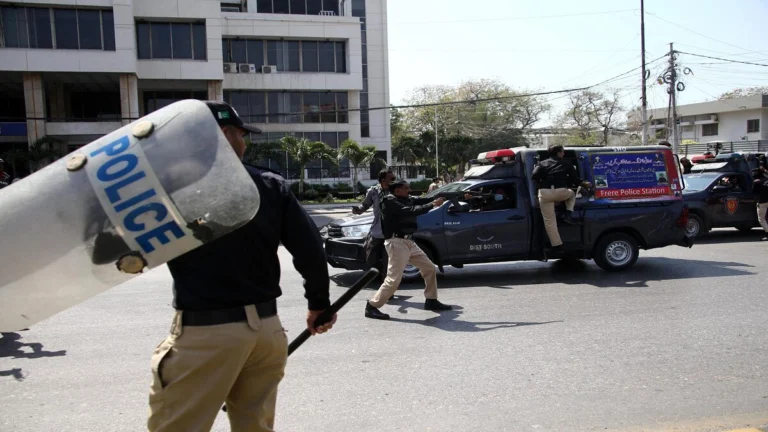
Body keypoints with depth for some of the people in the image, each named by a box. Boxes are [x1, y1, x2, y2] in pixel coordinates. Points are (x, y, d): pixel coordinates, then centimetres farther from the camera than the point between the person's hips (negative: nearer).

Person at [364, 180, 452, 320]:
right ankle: (372, 306, -5)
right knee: (394, 279, -13)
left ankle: (431, 301, 24)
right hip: (397, 243, -9)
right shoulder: (390, 202, -11)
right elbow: (411, 211, -22)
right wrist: (433, 205, -18)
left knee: (430, 268, 13)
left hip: (409, 242, 9)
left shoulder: (406, 200, 16)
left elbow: (421, 201, 6)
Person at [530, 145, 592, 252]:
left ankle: (557, 245, 5)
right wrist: (584, 184, 33)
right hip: (561, 192, 0)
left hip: (545, 193, 0)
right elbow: (575, 179, 14)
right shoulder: (566, 164, 16)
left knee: (549, 221, 7)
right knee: (572, 194, 36)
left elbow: (534, 176, 0)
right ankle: (568, 215, 17)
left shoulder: (542, 163, 17)